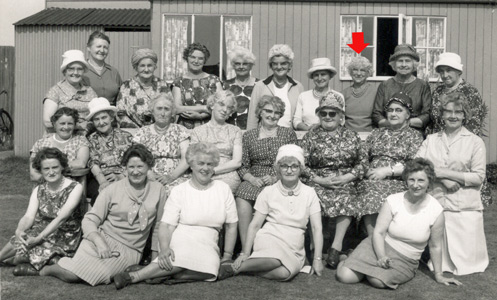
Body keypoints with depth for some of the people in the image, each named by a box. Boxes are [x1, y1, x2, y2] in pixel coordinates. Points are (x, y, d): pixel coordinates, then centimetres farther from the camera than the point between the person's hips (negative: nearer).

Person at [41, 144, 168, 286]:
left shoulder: (158, 190, 2)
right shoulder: (113, 189, -1)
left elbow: (159, 226, 10)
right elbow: (89, 220, -4)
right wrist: (99, 241, -22)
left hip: (129, 250, -1)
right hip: (103, 238, 1)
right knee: (70, 274, -21)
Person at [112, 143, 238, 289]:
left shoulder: (223, 189, 9)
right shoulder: (179, 191, 3)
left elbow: (231, 226, 11)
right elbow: (166, 225, -5)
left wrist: (227, 255, 5)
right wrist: (164, 248, -23)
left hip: (207, 246, 3)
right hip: (181, 241, -2)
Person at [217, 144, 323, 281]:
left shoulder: (309, 193, 5)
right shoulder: (268, 192, 3)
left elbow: (317, 228, 2)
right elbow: (254, 225, 3)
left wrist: (317, 259, -5)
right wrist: (245, 253, -5)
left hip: (294, 249, 1)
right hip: (269, 239, -1)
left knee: (285, 273, -35)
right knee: (275, 259, -39)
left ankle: (243, 267, -17)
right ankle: (233, 267, -19)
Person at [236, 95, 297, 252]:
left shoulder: (288, 134, 13)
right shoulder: (248, 136, 15)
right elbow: (242, 166, 11)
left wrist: (275, 178, -8)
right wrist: (252, 179, -9)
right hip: (254, 181, 1)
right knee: (241, 199, -31)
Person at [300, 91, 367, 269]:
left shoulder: (351, 136, 12)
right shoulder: (310, 137, 8)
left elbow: (363, 161, 9)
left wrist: (348, 177, -7)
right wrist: (319, 180, -10)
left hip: (345, 182, 1)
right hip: (317, 182, -1)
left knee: (346, 201, -30)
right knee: (316, 200, -31)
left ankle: (336, 246, -20)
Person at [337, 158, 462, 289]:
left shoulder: (436, 210, -9)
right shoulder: (393, 201, -9)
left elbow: (435, 246, 1)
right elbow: (378, 232, -9)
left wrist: (439, 275, 7)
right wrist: (381, 257, -25)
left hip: (405, 261, 0)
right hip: (380, 247, 0)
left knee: (378, 281, -32)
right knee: (345, 276, -19)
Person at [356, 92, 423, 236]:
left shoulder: (414, 136, 12)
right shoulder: (377, 133, 26)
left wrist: (388, 170, -11)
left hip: (397, 182, -3)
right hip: (371, 180, 3)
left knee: (376, 198, -32)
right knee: (370, 195, -31)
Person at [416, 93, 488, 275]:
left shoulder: (475, 142, 2)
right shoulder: (431, 139, 11)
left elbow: (478, 177, -5)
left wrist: (443, 172, -12)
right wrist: (444, 180, -14)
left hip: (465, 208, -2)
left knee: (467, 262, 2)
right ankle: (441, 267, 35)